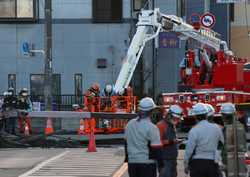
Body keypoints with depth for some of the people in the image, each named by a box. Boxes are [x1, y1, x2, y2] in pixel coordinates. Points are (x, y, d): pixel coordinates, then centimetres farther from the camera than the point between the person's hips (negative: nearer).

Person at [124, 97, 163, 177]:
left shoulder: (130, 124, 6)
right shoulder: (151, 127, -15)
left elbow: (126, 143, 15)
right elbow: (156, 148, -13)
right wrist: (161, 164, -4)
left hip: (132, 162, 6)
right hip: (147, 163, -6)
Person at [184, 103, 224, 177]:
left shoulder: (194, 131, -9)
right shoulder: (216, 128, 2)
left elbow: (189, 149, -8)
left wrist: (186, 165, 3)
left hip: (197, 163, -3)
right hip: (213, 163, 3)